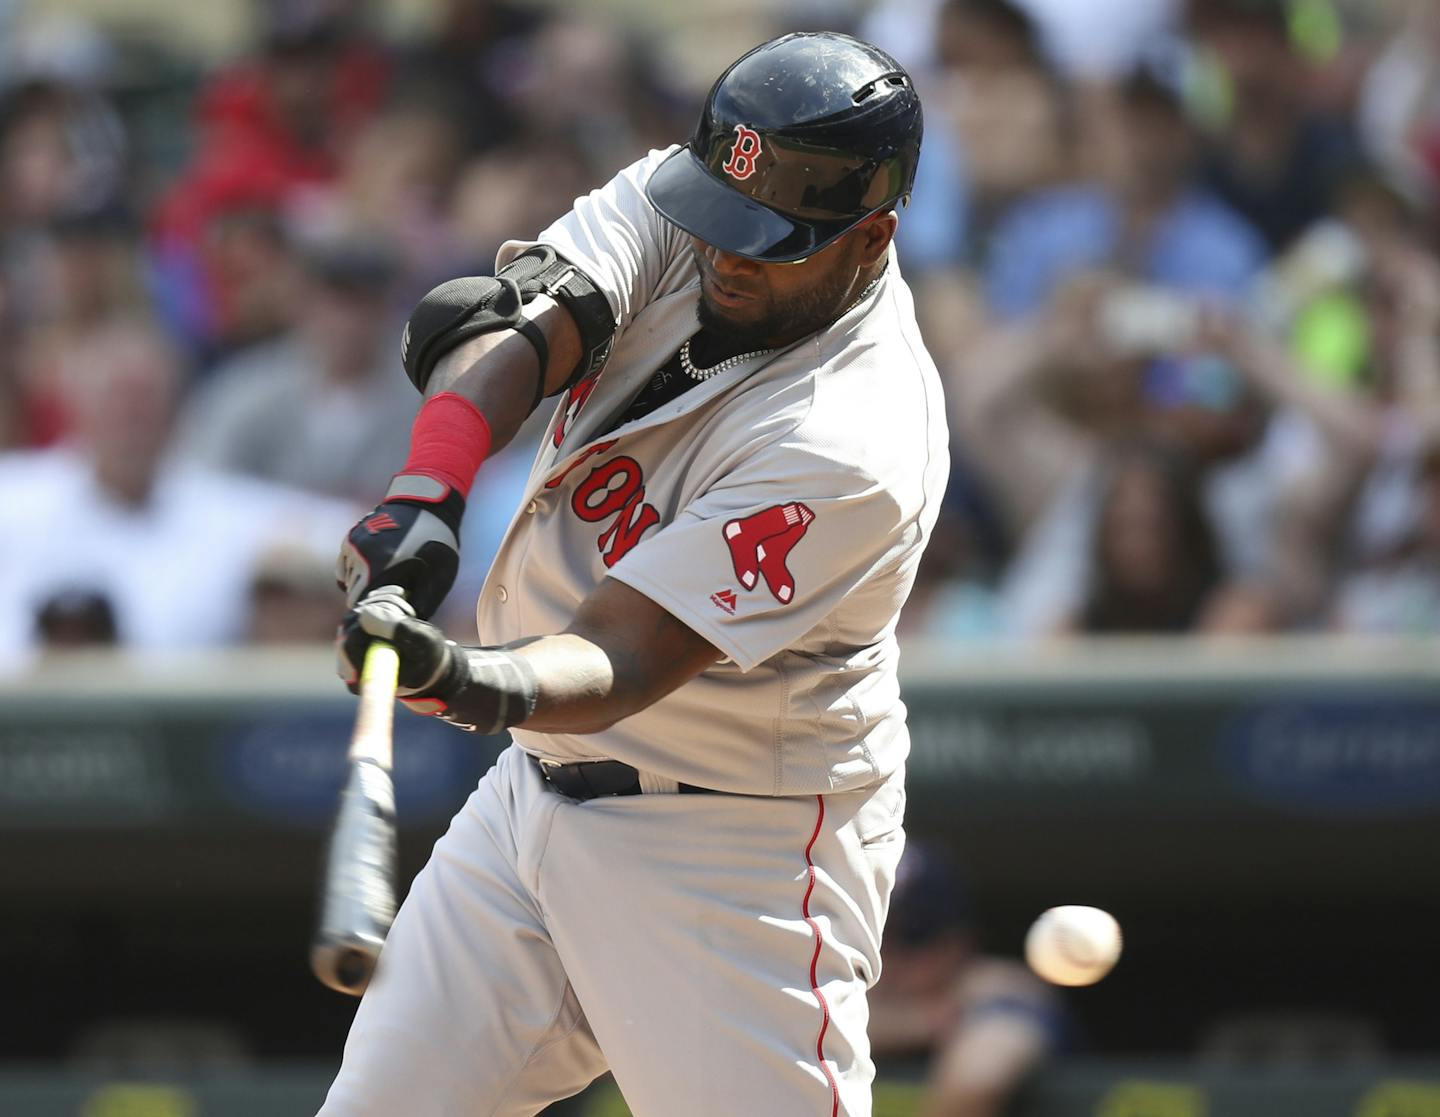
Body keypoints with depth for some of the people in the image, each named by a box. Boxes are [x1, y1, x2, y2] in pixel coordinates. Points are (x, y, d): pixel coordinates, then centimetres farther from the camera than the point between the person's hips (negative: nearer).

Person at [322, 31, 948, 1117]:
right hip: (536, 786, 7)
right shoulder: (680, 204, -6)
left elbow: (618, 665, -31)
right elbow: (504, 327, -19)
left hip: (741, 852, -7)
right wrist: (427, 493, -38)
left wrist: (471, 683, -50)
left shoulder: (852, 447, -27)